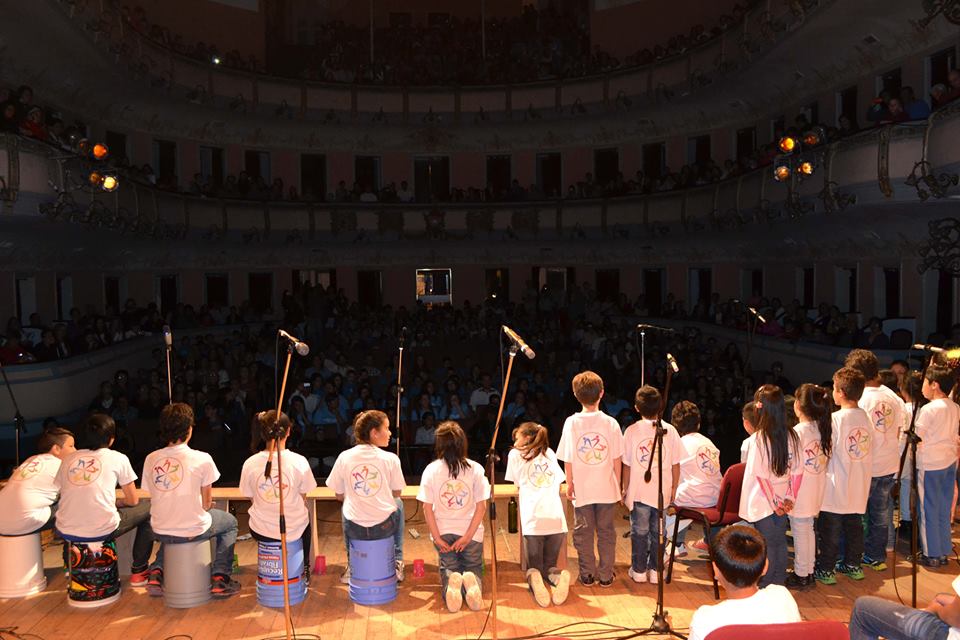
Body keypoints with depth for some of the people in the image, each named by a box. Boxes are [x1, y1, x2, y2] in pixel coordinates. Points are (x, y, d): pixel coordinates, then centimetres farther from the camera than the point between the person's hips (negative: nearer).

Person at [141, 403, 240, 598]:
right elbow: (206, 503, -6)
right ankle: (220, 578, 15)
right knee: (230, 522, 25)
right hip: (193, 530, -4)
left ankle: (156, 573, 25)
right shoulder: (202, 459, -16)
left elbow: (154, 497, 5)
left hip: (161, 531, 4)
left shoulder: (151, 459, -5)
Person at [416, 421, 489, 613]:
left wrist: (437, 537, -5)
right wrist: (468, 536, -8)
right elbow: (481, 506, -10)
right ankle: (471, 581, -19)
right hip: (470, 531, 0)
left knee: (448, 568, 18)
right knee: (473, 568, 18)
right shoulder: (475, 469, -8)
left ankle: (450, 582, -19)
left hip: (443, 531, 0)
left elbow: (427, 507, -9)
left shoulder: (431, 469, -8)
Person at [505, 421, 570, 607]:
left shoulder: (515, 455, 12)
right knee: (550, 566, 16)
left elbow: (518, 486, 18)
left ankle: (533, 578, -22)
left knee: (535, 567, 11)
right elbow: (558, 486, 21)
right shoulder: (550, 454, 21)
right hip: (557, 520, 3)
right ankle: (559, 577, -17)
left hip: (533, 521, -2)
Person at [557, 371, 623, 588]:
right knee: (606, 531, 12)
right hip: (606, 488, 1)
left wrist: (569, 483, 6)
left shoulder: (571, 423, -9)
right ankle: (606, 575, 19)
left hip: (582, 489, -1)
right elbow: (617, 459, -3)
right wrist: (617, 484, 9)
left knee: (583, 532, 12)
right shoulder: (611, 423, -7)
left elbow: (567, 459, -6)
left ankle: (587, 575, 19)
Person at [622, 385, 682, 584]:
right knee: (657, 532, 12)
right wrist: (673, 490, 10)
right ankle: (655, 570, 19)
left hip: (639, 491, -1)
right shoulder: (670, 430, -5)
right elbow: (676, 465, -2)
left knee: (639, 532, 11)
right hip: (662, 492, 1)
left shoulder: (632, 430, -8)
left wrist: (624, 489, 7)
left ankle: (638, 570, 19)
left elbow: (627, 465, -5)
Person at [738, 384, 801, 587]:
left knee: (767, 545, 6)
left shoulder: (758, 439, -19)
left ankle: (765, 587, 16)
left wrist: (774, 502, -9)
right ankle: (779, 584, 26)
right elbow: (798, 472, 1)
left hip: (763, 503, -5)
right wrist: (790, 498, 4)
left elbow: (761, 476, -18)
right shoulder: (792, 436, -2)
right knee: (780, 542, 16)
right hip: (782, 502, 5)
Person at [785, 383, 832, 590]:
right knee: (808, 530, 19)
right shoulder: (823, 428, -1)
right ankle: (808, 571, 30)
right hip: (816, 491, 7)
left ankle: (801, 576, 16)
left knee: (800, 532, 5)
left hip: (800, 493, -7)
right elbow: (826, 458, 4)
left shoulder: (798, 431, -21)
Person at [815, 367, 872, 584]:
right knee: (854, 525, 17)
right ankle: (853, 566, 28)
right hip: (859, 485, 6)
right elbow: (867, 449, 5)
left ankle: (826, 570, 13)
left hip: (836, 487, -6)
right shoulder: (865, 417, -1)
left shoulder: (835, 419, -19)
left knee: (830, 529, 5)